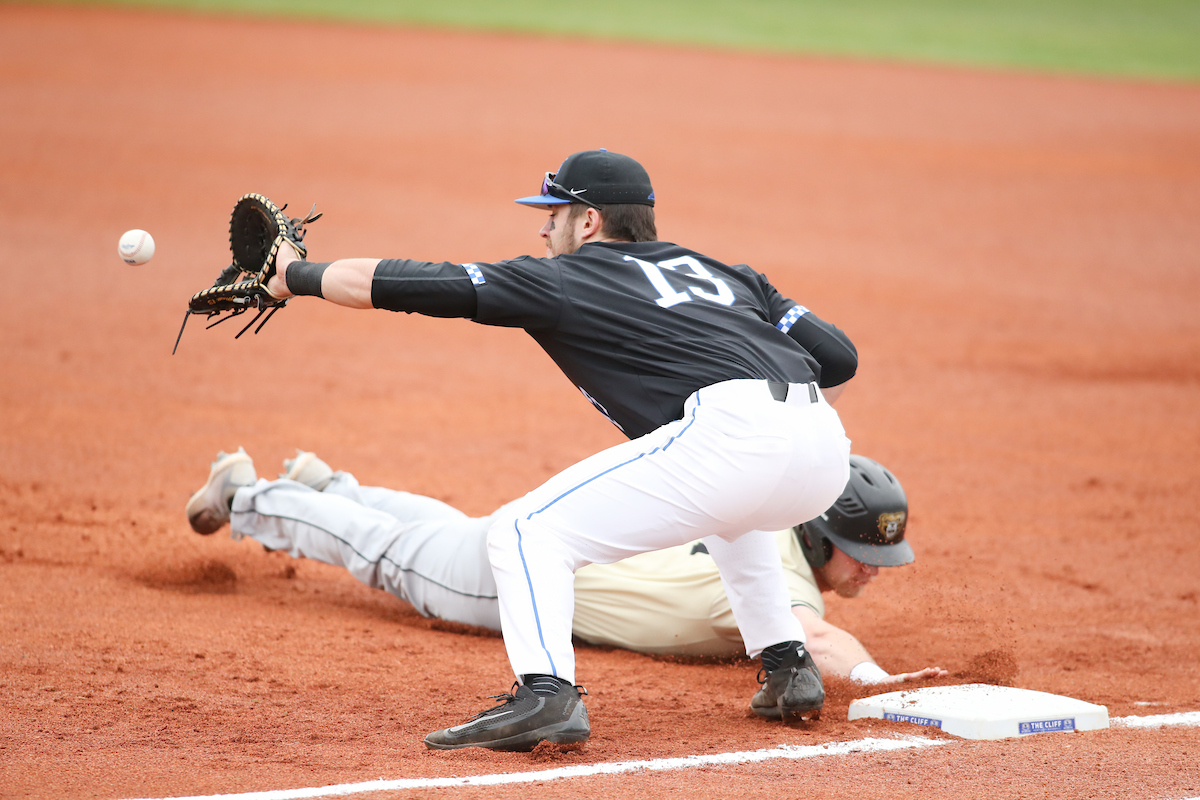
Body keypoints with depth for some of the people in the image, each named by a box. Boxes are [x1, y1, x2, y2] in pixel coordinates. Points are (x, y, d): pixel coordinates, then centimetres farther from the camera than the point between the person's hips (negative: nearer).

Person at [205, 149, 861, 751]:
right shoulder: (725, 273, 30)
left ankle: (546, 695, -21)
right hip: (826, 453, 7)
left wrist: (296, 275, 34)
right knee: (727, 504, 42)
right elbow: (839, 359, 22)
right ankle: (789, 671, 31)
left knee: (525, 531, 1)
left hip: (731, 431, -7)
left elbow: (382, 285, 18)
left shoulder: (557, 281, 15)